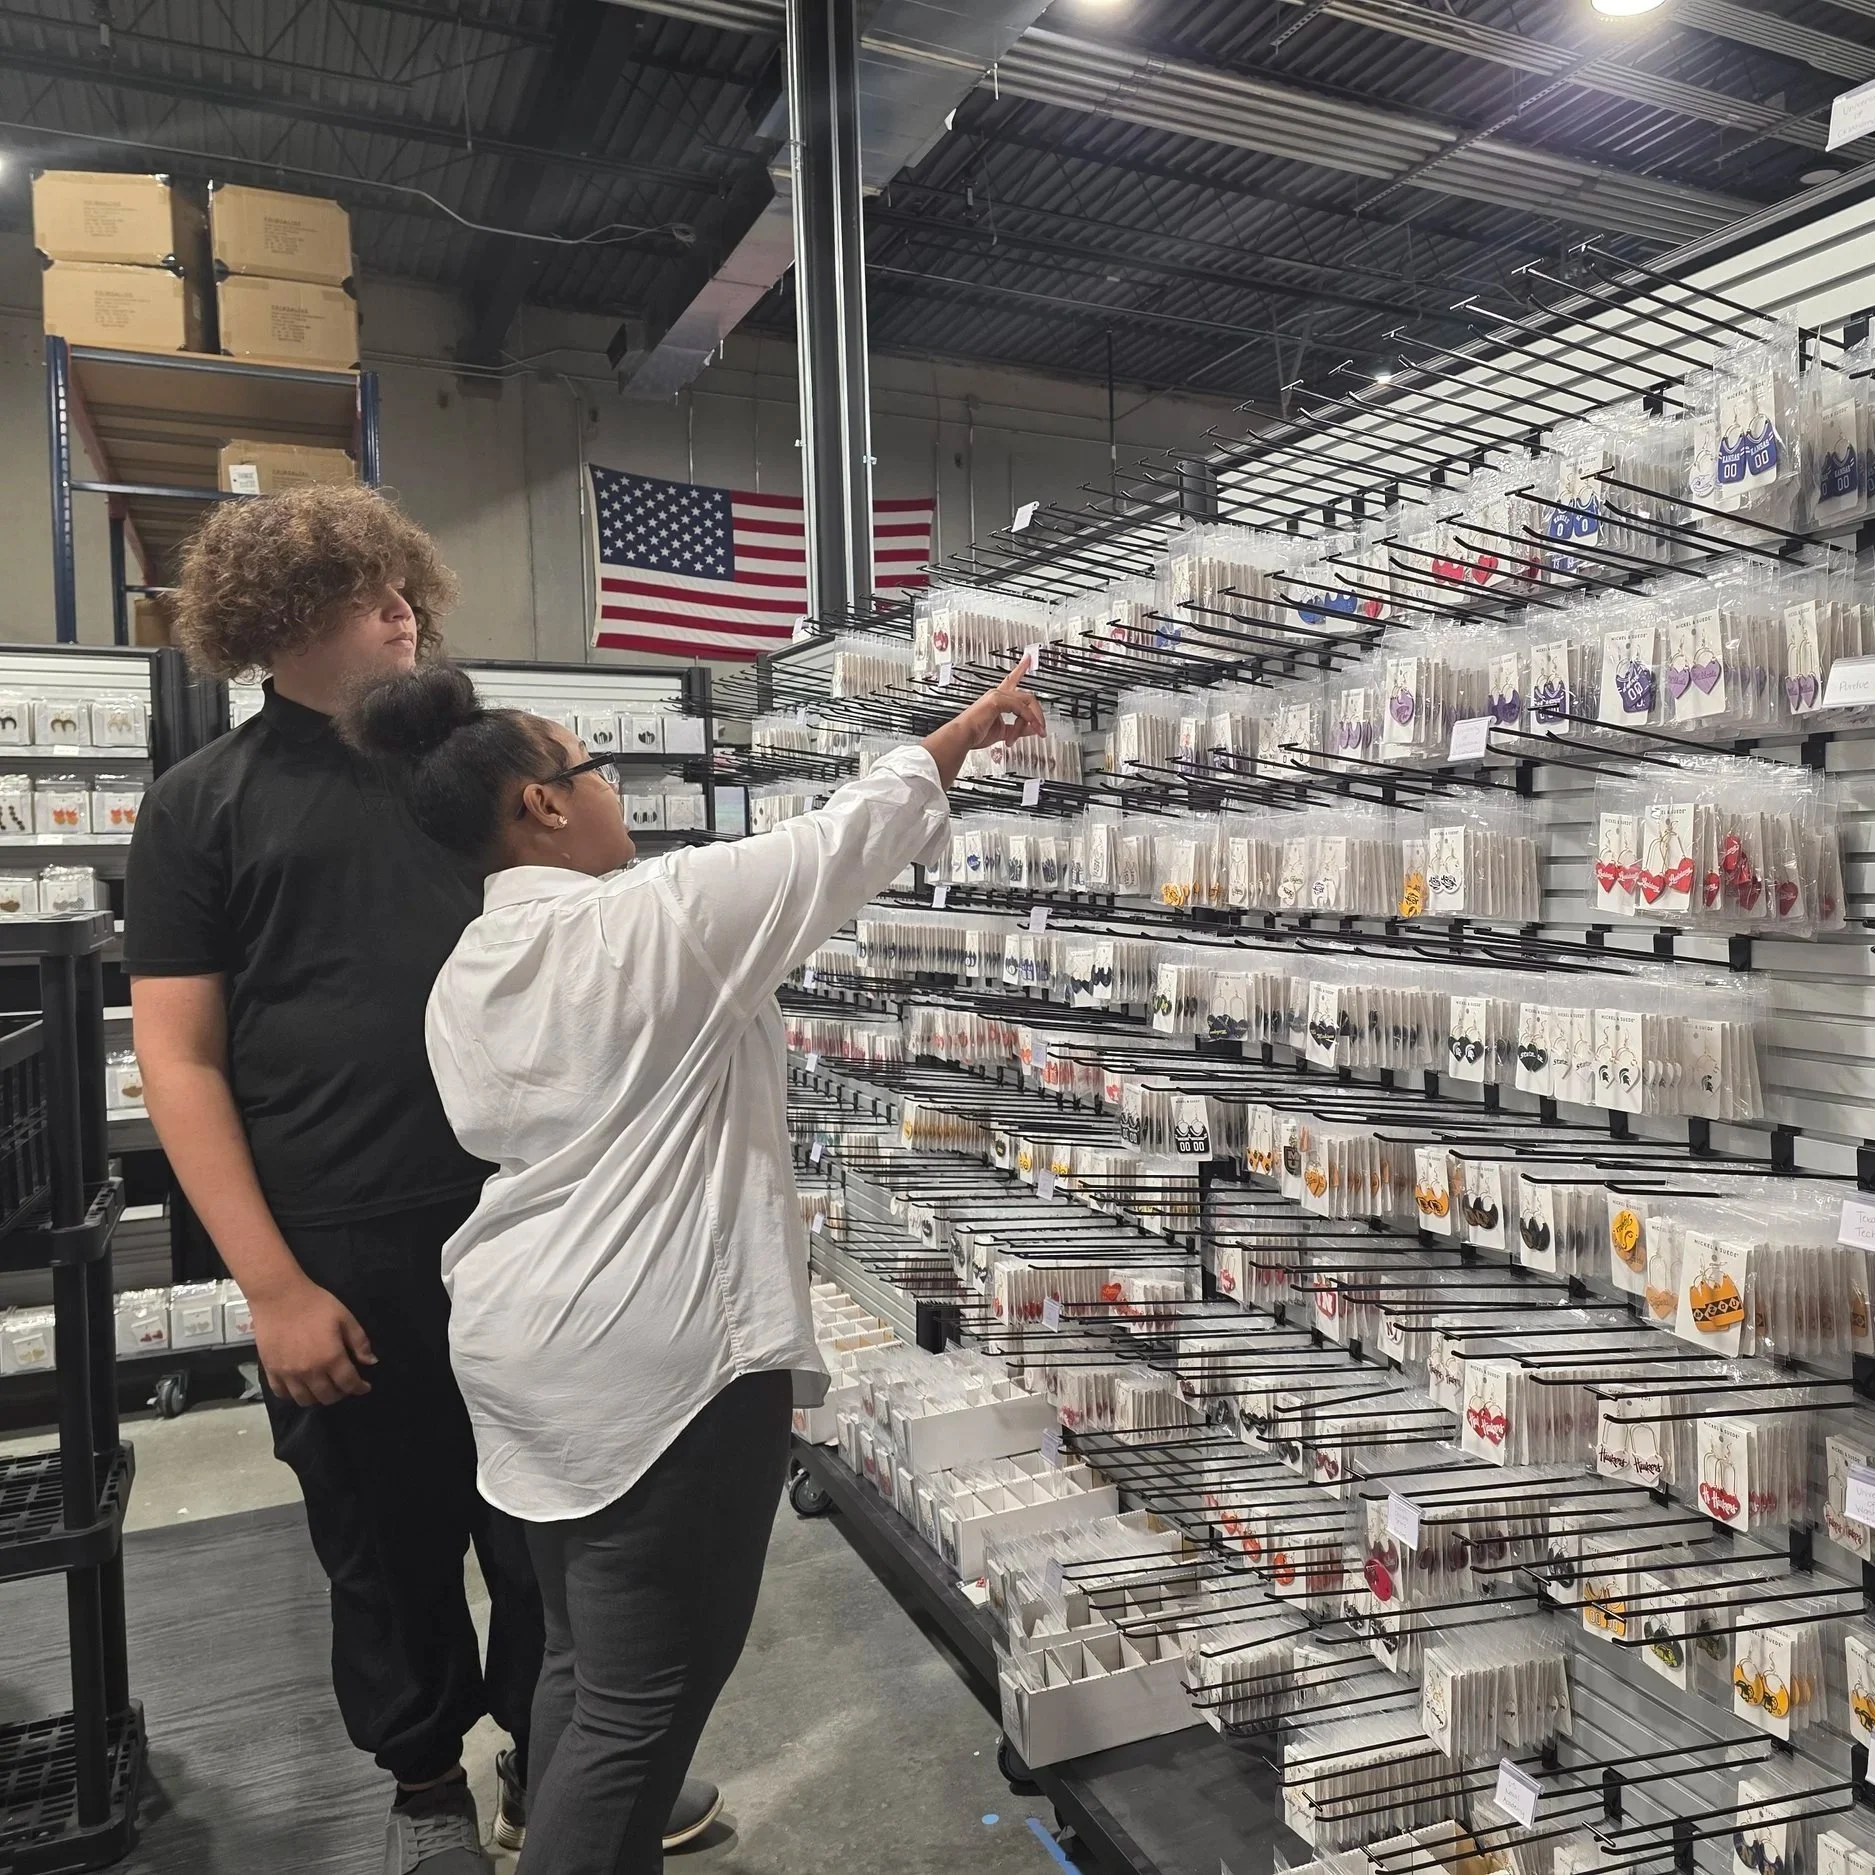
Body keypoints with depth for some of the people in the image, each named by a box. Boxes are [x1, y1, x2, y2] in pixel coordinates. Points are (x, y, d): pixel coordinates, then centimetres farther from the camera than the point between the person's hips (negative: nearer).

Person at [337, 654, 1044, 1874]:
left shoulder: (463, 980, 9)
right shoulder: (660, 913, -14)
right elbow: (843, 840, -7)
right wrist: (966, 732, 7)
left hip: (531, 1346, 9)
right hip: (659, 1354, -9)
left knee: (588, 1667, 22)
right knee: (646, 1700, 4)